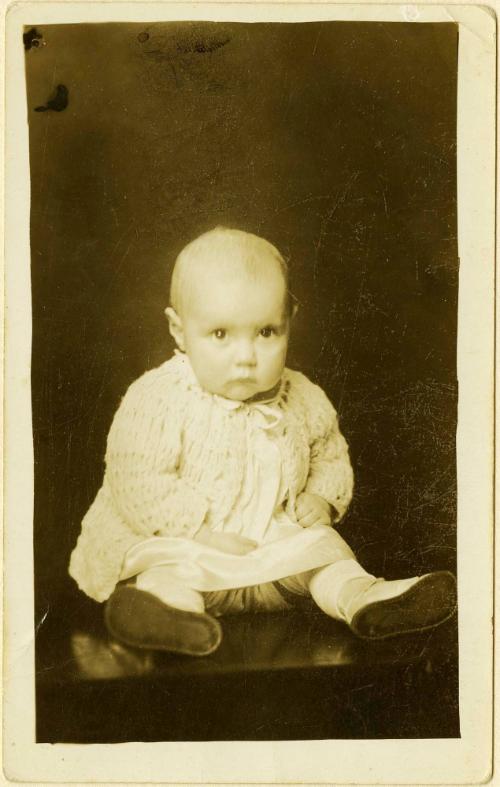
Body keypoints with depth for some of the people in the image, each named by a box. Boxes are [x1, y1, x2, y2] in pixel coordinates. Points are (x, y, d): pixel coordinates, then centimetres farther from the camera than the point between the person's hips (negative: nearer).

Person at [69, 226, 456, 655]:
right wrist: (205, 531, -25)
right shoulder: (158, 399, -16)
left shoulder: (302, 399, 0)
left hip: (277, 541, 5)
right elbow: (137, 484, -21)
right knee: (168, 569, -31)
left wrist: (321, 498, -2)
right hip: (181, 545, -4)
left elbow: (331, 453, 19)